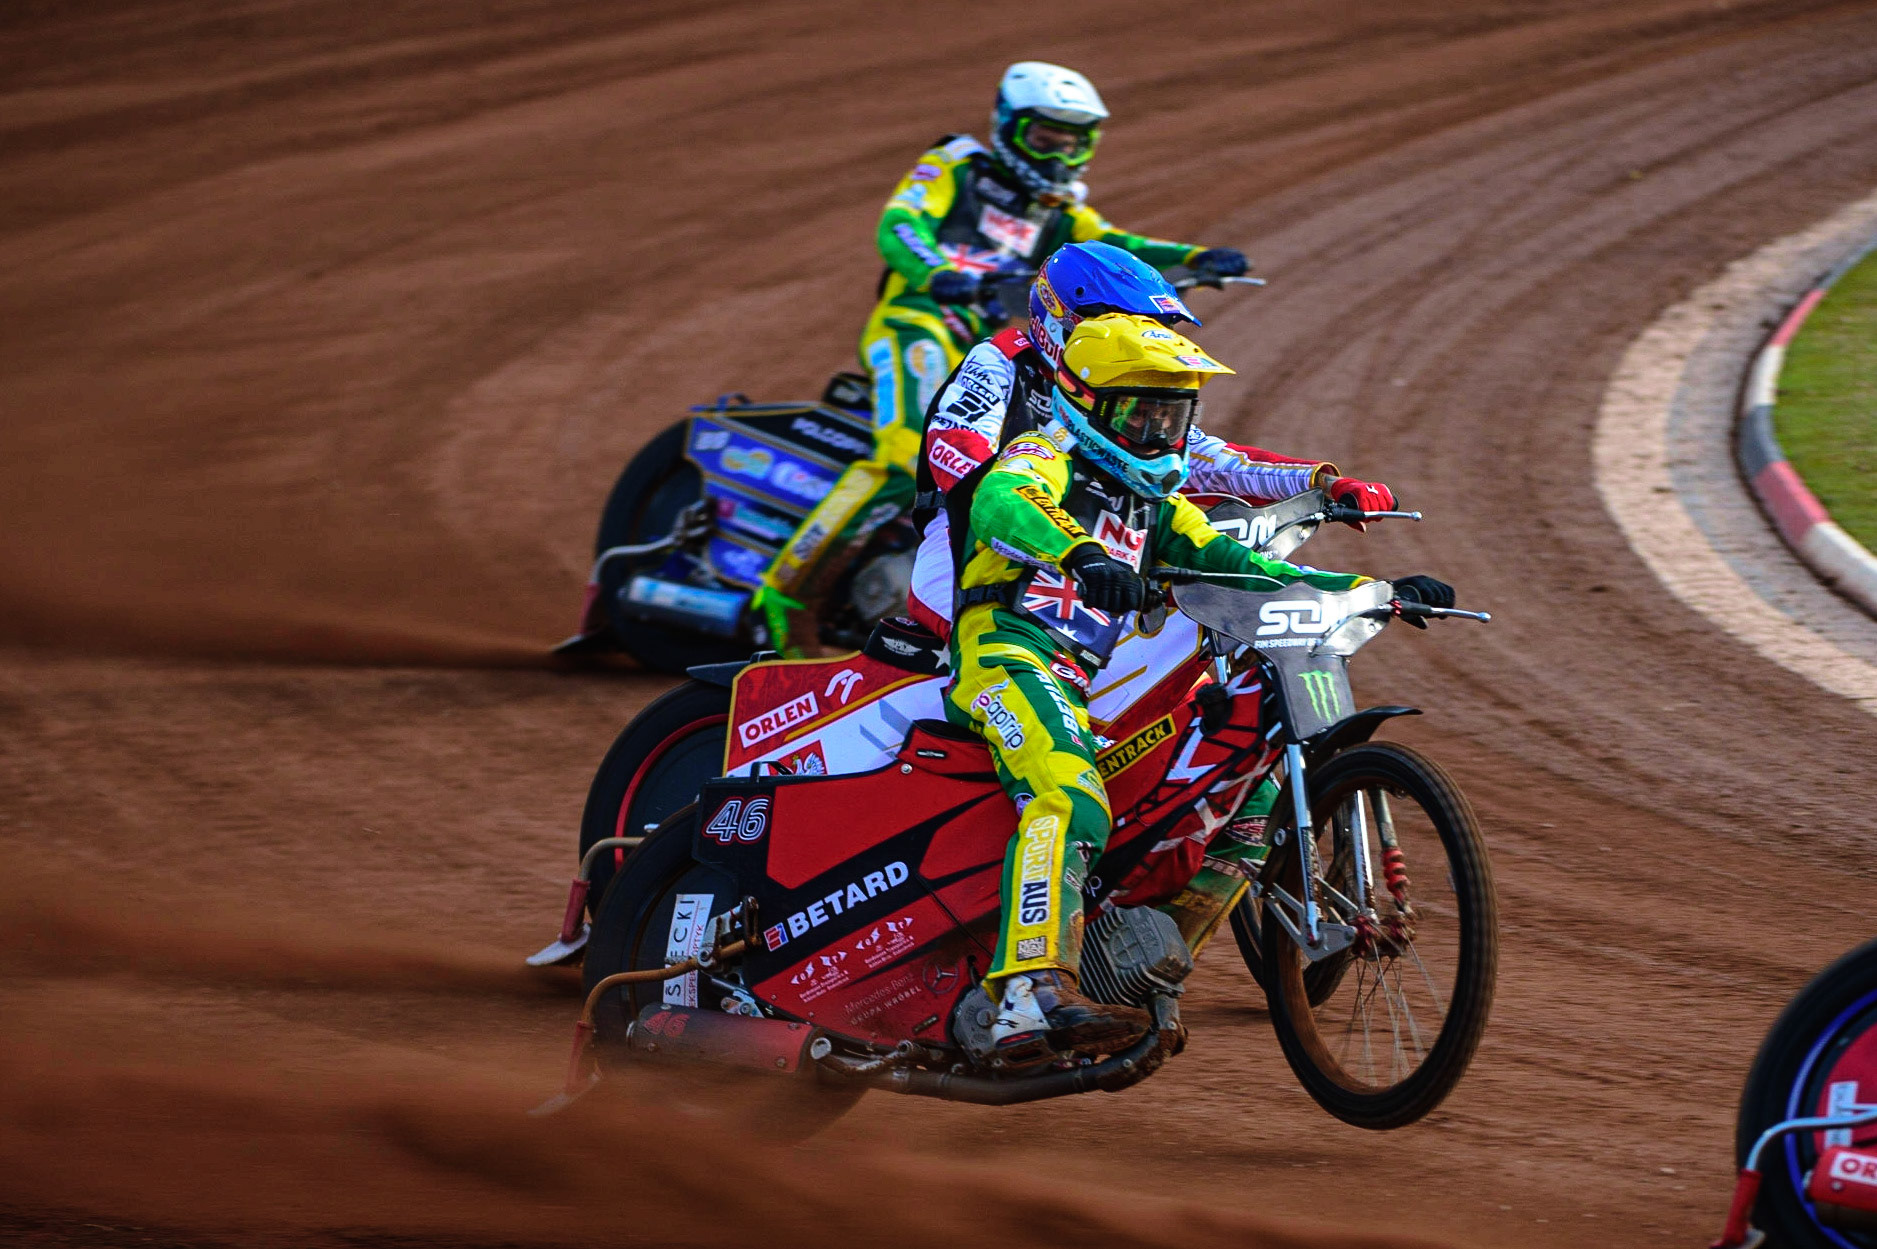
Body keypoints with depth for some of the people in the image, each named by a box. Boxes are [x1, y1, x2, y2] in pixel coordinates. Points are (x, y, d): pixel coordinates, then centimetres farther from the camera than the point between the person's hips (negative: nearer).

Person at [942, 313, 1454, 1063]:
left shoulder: (1156, 506, 29)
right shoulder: (1043, 461, 2)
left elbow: (1237, 564, 24)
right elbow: (999, 504, -21)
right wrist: (1078, 556, -42)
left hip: (1108, 685, 9)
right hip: (1012, 657, -9)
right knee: (1071, 800, -36)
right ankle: (1031, 995, -51)